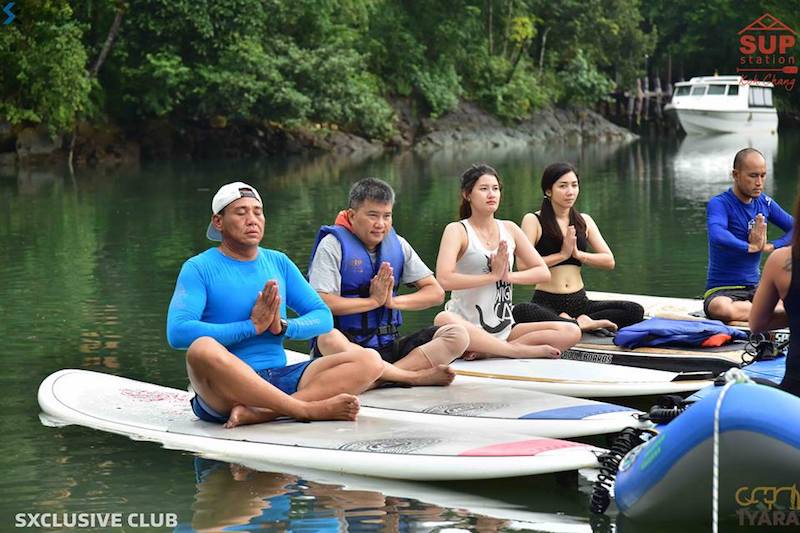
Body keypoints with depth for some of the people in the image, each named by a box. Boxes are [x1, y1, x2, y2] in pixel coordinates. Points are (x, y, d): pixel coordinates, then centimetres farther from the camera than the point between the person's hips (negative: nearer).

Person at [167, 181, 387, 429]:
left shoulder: (278, 262, 18)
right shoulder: (199, 268, 1)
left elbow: (323, 317, 15)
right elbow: (178, 332, -15)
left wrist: (283, 327, -7)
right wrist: (252, 326, -15)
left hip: (278, 378, 6)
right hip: (225, 389, -5)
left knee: (369, 361, -13)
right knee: (203, 349, -39)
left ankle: (258, 412, -31)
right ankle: (310, 409, -31)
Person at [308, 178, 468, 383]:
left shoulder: (397, 244, 12)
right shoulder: (333, 245, -4)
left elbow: (436, 293, 10)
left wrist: (393, 301, -7)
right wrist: (373, 300, -9)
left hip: (389, 345, 5)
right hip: (349, 344, -5)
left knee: (457, 335, -14)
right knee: (328, 340, -41)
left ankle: (380, 377, -30)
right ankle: (416, 376, -31)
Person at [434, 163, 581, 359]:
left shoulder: (509, 229, 12)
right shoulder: (457, 230, -3)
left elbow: (543, 273, 10)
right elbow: (444, 280, -19)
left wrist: (508, 276, -7)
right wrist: (492, 276, -15)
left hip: (505, 330, 5)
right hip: (469, 329, -5)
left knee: (571, 333, -15)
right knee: (443, 320, -40)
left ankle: (485, 352, -20)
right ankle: (518, 350, -28)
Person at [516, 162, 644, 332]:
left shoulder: (584, 221, 14)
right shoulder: (533, 220, -1)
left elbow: (609, 261, 8)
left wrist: (578, 254, -6)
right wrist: (562, 254, -9)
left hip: (579, 302, 4)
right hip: (546, 302, -4)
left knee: (635, 311, -19)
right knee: (522, 311, -41)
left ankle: (571, 323, -23)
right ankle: (581, 324, -28)